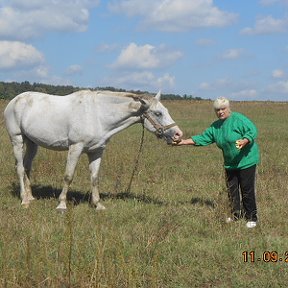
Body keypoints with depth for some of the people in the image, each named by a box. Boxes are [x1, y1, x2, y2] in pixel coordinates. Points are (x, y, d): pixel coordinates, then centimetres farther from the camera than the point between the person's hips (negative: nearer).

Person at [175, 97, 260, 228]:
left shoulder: (238, 119, -13)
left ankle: (252, 218, 4)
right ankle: (236, 214, 27)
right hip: (230, 163, 7)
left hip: (246, 160, -7)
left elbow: (253, 131, -20)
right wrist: (183, 142, 1)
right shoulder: (215, 126, 8)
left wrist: (244, 141, -39)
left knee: (247, 190, -5)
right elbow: (202, 139, 10)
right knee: (232, 189, 13)